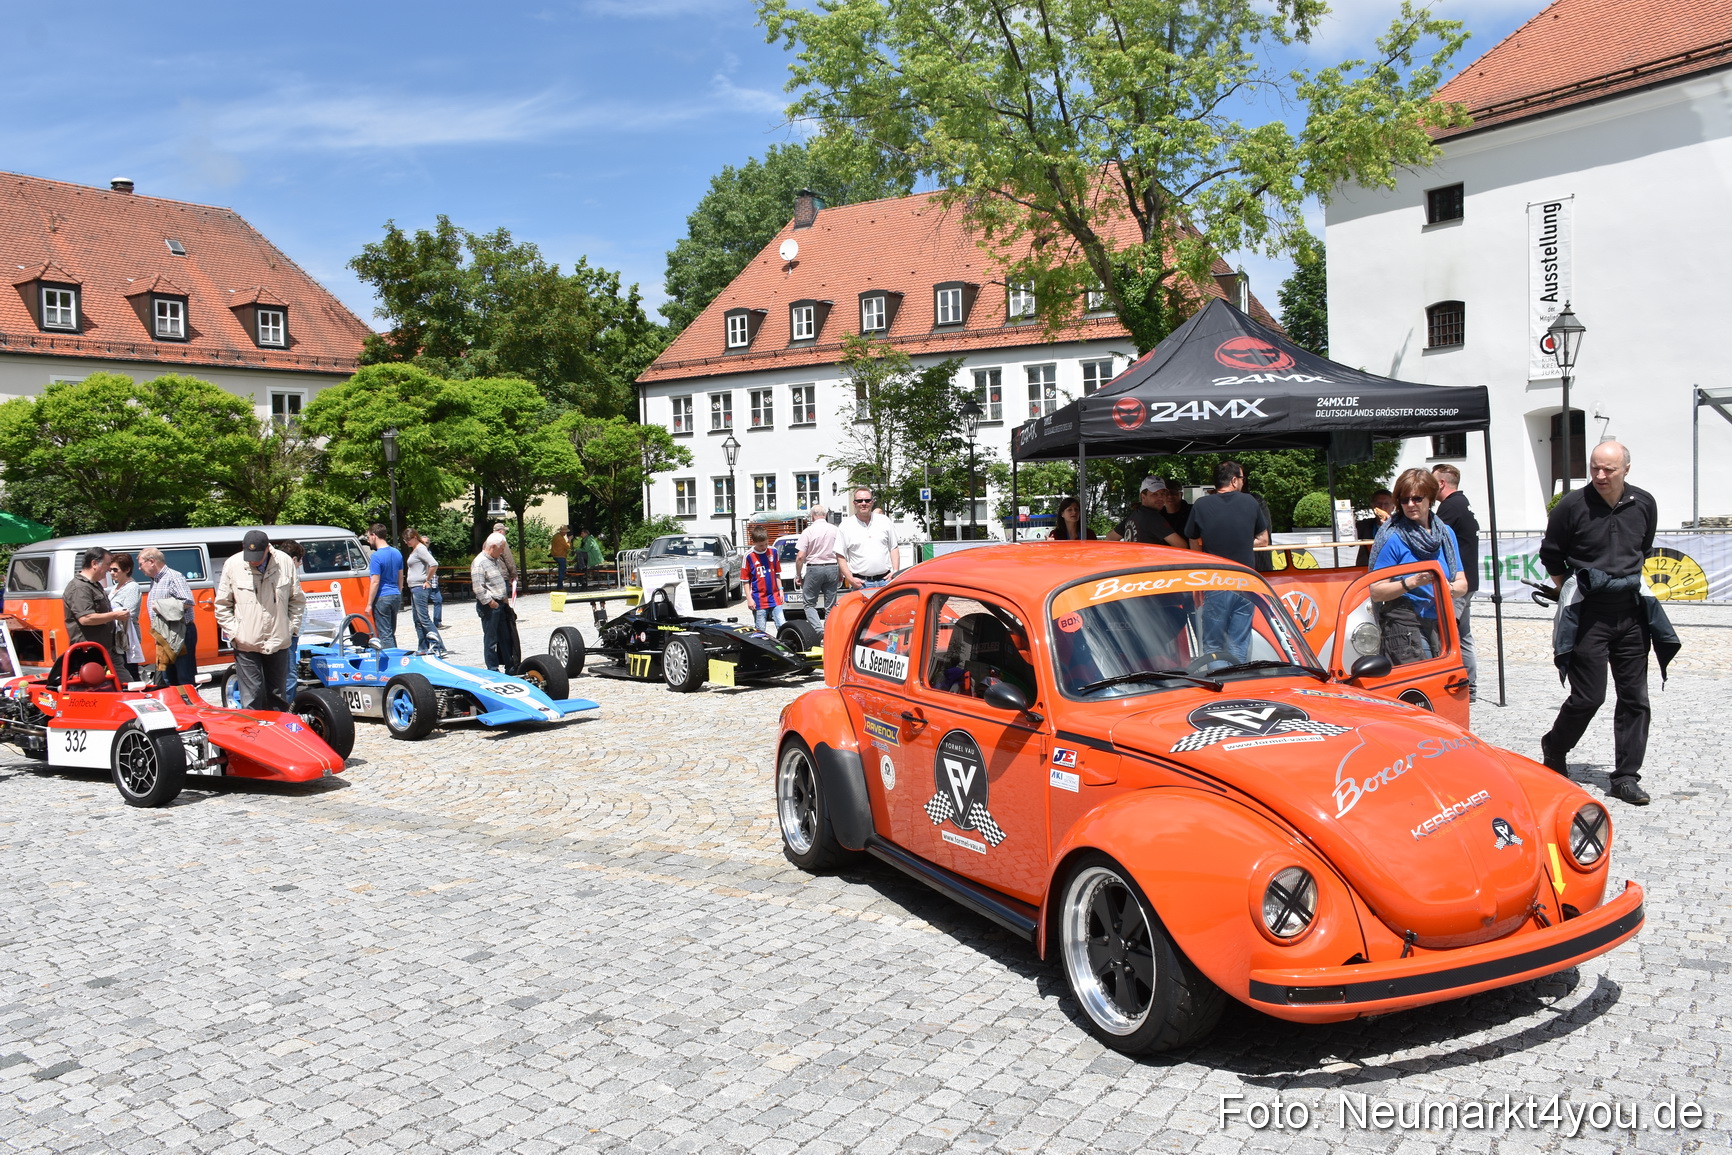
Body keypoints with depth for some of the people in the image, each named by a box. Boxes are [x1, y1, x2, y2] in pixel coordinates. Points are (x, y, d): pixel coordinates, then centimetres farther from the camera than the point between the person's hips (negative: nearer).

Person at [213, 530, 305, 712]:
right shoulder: (232, 565, -4)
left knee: (277, 697, 13)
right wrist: (234, 632, -2)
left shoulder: (285, 562, -2)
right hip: (246, 644, -2)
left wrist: (292, 627, 3)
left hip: (278, 642, 2)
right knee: (252, 698, -4)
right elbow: (222, 605, 5)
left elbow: (297, 600, 10)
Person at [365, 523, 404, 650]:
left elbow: (375, 582, -16)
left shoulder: (377, 556, -15)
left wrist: (369, 604, -11)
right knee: (391, 633, 15)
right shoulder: (397, 553, 9)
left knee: (385, 635, -3)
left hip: (382, 598, -7)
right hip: (395, 597, 8)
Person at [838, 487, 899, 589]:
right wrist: (850, 579, -8)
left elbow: (893, 548, 14)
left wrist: (895, 572, 2)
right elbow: (840, 556, 1)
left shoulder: (884, 521, 10)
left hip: (885, 580, 2)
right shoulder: (845, 526, 2)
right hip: (860, 583, -2)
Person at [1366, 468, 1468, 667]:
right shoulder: (1393, 538, -5)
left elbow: (1462, 583, 12)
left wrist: (1449, 588, -10)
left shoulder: (1446, 533, 12)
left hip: (1441, 622, 6)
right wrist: (1411, 582, -21)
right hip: (1405, 625, -6)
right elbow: (1376, 592, -8)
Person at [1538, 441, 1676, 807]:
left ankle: (1626, 777, 13)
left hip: (1631, 612, 4)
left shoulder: (1644, 504, 3)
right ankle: (1553, 749, 22)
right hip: (1589, 613, -4)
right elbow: (1550, 554, 4)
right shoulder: (1572, 506, -9)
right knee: (1588, 696, -4)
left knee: (1635, 698, 4)